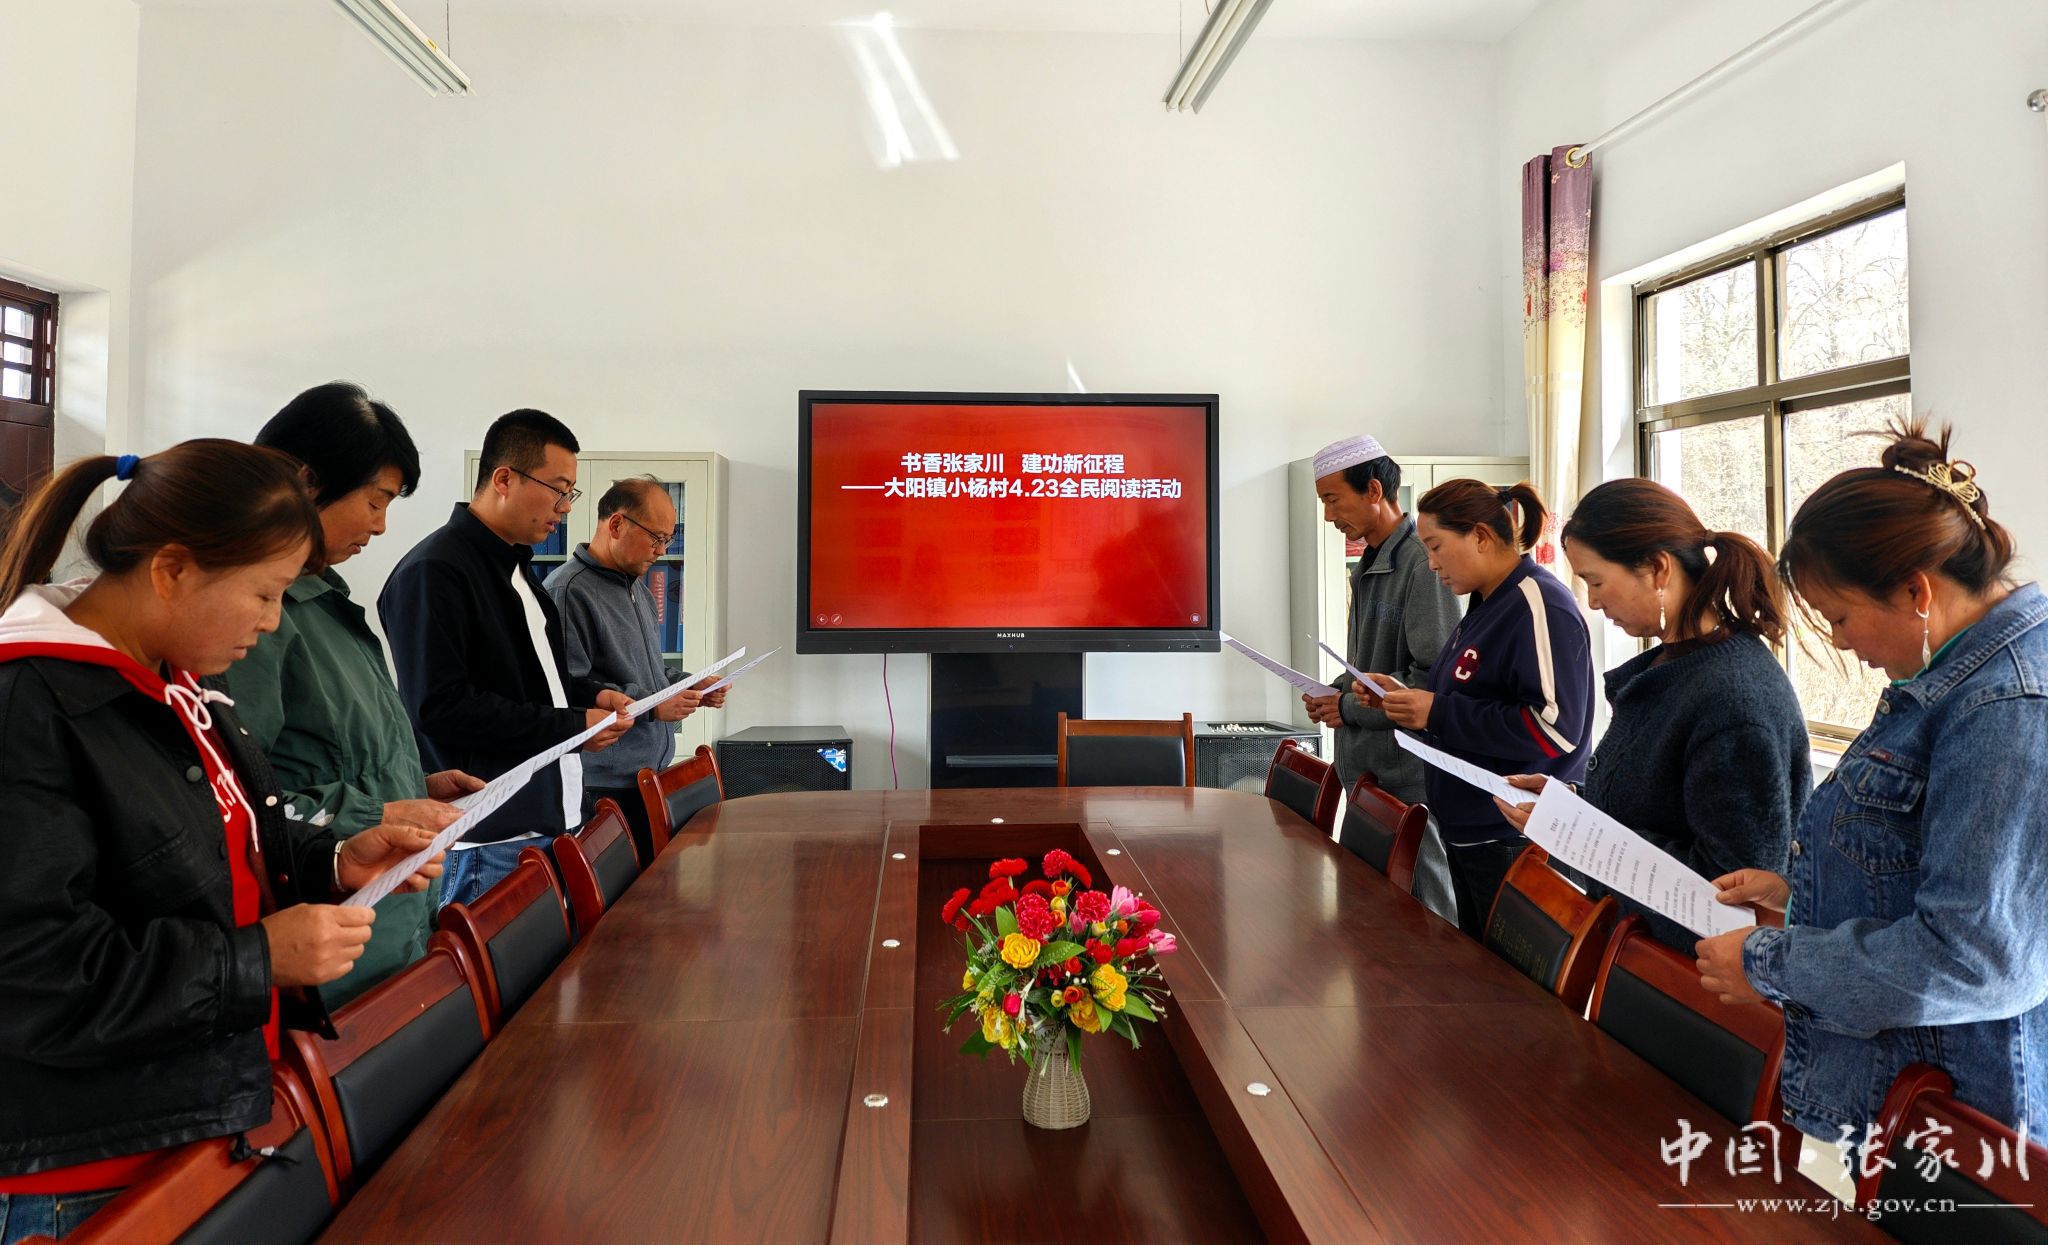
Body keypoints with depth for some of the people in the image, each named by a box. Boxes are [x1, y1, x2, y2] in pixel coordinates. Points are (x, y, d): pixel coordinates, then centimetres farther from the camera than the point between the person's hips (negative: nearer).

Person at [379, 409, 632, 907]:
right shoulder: (432, 571, -14)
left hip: (548, 821, 9)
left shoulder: (514, 564, 17)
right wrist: (572, 726, -18)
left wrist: (591, 696, 7)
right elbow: (441, 707, -21)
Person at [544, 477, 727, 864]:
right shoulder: (569, 591, -14)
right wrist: (651, 705, -21)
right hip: (604, 787, -9)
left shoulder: (638, 588, 17)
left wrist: (688, 686, 11)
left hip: (648, 777, 9)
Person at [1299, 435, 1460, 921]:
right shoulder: (1369, 566, 14)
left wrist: (1350, 709, -14)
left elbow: (1432, 680, -22)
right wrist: (1337, 693, 5)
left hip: (1407, 775, -9)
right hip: (1365, 769, 9)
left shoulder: (1422, 563, -16)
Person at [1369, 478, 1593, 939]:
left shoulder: (1540, 606, -17)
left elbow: (1554, 728, -26)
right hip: (1470, 830, 10)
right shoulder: (1485, 605, 12)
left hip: (1516, 842, -10)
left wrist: (1437, 713, -22)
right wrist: (1410, 698, 5)